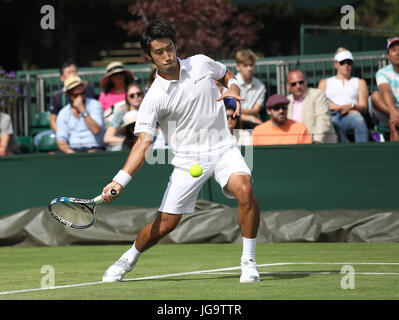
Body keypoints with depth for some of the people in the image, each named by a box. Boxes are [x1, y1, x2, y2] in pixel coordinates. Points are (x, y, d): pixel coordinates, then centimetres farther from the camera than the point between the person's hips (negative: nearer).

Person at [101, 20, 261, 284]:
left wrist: (233, 90, -3)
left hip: (223, 148, 1)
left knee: (244, 190, -29)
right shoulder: (154, 98, -10)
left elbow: (228, 75, 22)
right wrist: (120, 181, -29)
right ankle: (129, 258, 31)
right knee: (164, 225, -1)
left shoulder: (201, 63, 0)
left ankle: (249, 262, -13)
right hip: (188, 160, -1)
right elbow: (144, 142, -16)